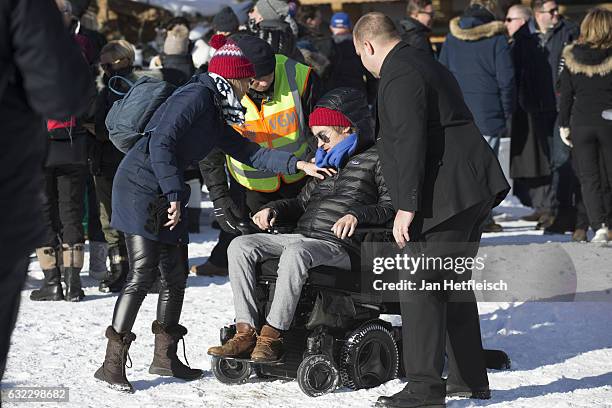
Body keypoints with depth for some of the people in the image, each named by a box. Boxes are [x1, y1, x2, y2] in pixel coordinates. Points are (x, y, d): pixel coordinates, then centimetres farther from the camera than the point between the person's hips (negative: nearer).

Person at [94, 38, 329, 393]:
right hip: (140, 187, -10)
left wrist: (297, 164, 9)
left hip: (166, 196, 10)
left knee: (176, 274, 12)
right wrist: (174, 195, -21)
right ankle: (112, 363, -14)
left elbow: (248, 151, 18)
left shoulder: (216, 115, 18)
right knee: (143, 273, -14)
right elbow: (161, 144, -21)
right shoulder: (197, 96, -13)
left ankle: (165, 356, 22)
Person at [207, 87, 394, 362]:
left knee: (296, 252, -40)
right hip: (302, 237, 8)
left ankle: (272, 335, -35)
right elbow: (302, 202, 34)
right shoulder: (328, 161, 30)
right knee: (240, 245, -12)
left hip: (338, 246, -8)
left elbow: (391, 205, -8)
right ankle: (246, 332, -23)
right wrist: (274, 208, 16)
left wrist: (357, 214, -23)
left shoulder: (375, 158, 4)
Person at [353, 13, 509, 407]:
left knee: (420, 289, -9)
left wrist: (406, 207, -21)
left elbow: (410, 143, -21)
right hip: (474, 191, 11)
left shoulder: (399, 77, -12)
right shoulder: (428, 65, 21)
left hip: (443, 196, -11)